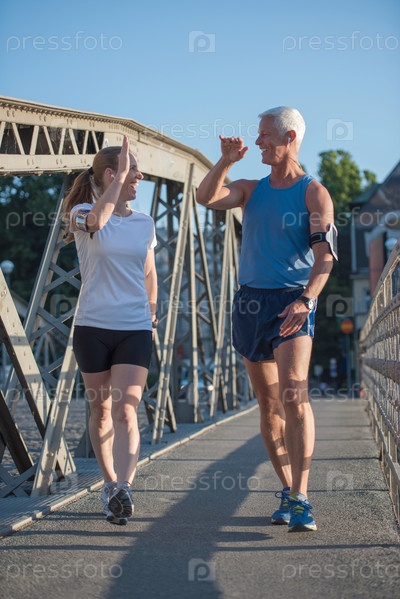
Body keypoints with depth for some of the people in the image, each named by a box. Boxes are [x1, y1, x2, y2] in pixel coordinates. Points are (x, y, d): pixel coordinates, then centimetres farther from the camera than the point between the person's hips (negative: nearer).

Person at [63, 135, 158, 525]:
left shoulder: (144, 223, 9)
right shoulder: (82, 213, -3)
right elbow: (96, 221, -29)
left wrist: (151, 312, 29)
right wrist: (121, 175, -23)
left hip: (135, 329, 1)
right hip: (93, 327, -1)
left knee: (126, 411, -14)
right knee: (100, 411, 9)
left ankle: (123, 490, -24)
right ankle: (110, 483, 26)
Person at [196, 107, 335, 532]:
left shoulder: (313, 193, 0)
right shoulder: (251, 190, 14)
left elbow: (324, 256, -10)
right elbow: (205, 198, -2)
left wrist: (306, 299, -24)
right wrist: (226, 161, -11)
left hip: (292, 302, -5)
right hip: (250, 302, 5)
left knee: (294, 396, -21)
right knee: (269, 405, 8)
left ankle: (300, 499, -21)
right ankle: (287, 492, 17)